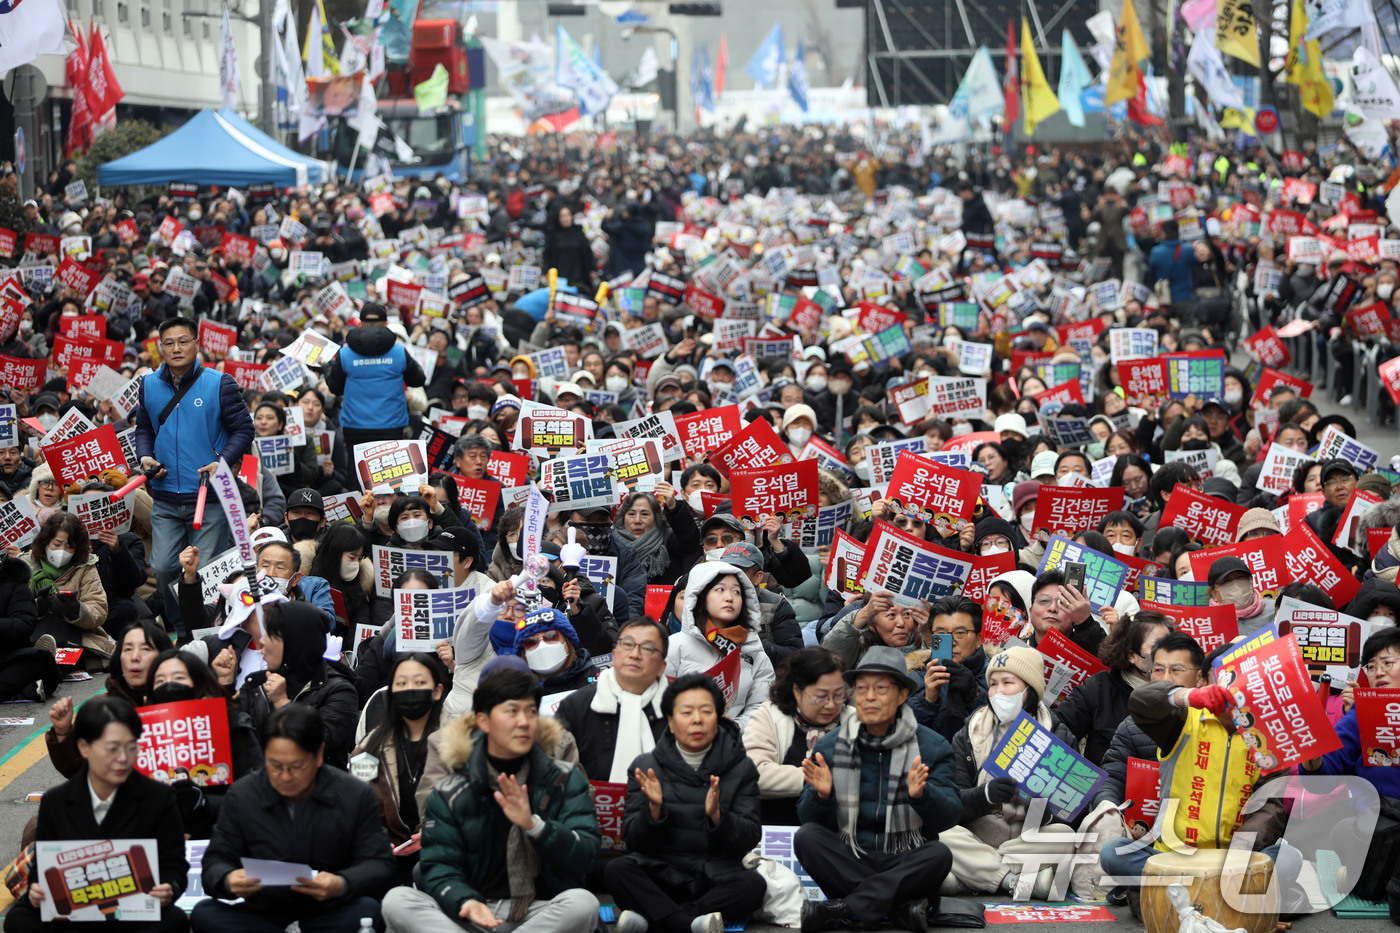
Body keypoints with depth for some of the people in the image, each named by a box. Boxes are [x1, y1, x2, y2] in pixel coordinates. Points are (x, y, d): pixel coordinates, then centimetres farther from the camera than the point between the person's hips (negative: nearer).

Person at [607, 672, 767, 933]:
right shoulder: (646, 767, 6)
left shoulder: (740, 768, 5)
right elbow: (634, 840, 0)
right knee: (617, 869, -29)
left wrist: (717, 816, -22)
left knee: (754, 884, -31)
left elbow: (750, 838, -3)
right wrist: (654, 810, -20)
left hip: (716, 878, 0)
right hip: (660, 876, 0)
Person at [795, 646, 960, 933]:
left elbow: (949, 817, -7)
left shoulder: (932, 746, 2)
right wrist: (821, 794, -22)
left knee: (939, 855, -31)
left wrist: (921, 794, -27)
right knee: (806, 836, -25)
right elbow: (809, 818, 1)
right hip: (847, 862, 1)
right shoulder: (828, 746, 6)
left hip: (907, 864, -1)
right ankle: (901, 907, -29)